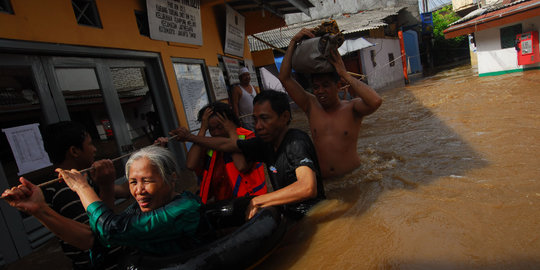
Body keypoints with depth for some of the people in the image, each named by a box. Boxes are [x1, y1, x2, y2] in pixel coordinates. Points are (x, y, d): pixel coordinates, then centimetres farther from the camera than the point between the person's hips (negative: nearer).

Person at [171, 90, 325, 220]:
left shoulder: (297, 142, -22)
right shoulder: (266, 142, 1)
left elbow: (308, 188, -38)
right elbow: (227, 144, 15)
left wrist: (257, 201, -27)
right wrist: (190, 137, 21)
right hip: (287, 216, 7)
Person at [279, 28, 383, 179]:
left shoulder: (352, 108, -3)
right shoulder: (311, 106, 4)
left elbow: (375, 101, -25)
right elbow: (284, 78, 1)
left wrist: (344, 74, -17)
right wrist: (293, 42, -3)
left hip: (352, 177, -3)